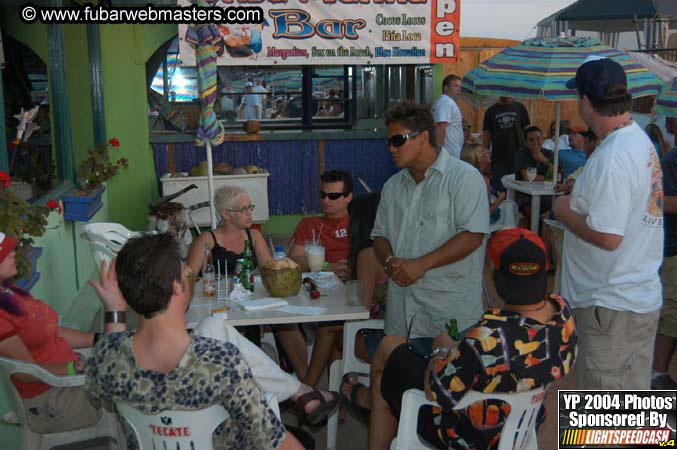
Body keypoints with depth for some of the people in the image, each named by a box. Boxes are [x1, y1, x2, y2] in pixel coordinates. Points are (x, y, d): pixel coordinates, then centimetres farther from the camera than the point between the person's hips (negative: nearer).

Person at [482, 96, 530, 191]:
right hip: (498, 159, 0)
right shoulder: (491, 111, 5)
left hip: (518, 158, 0)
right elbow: (486, 134, 5)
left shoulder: (520, 108, 5)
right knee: (499, 192, 1)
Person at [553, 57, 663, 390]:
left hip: (612, 306, -10)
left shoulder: (611, 158, -25)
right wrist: (583, 190, 8)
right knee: (633, 390, 22)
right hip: (642, 296, 10)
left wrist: (565, 212, -12)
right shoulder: (641, 140, 8)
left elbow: (607, 237, -28)